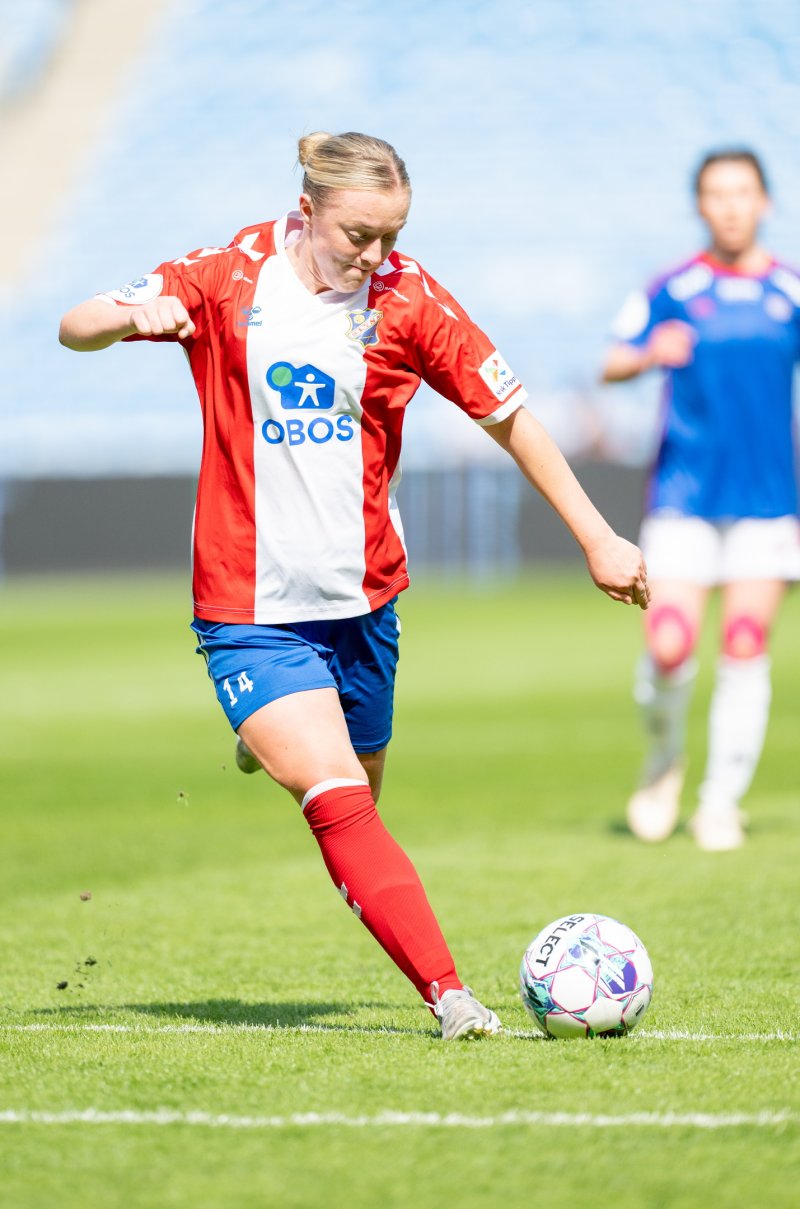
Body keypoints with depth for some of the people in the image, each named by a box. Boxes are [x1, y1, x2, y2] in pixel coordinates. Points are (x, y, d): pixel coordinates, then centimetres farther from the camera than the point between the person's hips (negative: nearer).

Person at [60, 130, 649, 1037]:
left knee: (356, 802, 14)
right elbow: (75, 328, -2)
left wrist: (597, 538, 6)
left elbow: (509, 418, 5)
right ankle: (448, 996, -20)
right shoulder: (232, 278, -6)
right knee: (340, 802, -18)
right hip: (249, 610, -3)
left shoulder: (407, 300, -3)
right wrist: (136, 315, -25)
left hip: (360, 600, 3)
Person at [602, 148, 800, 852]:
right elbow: (613, 365, -7)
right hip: (684, 497, -1)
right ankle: (665, 759, 17)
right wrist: (650, 355, -29)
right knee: (669, 648, -12)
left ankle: (722, 802, 8)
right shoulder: (672, 291, 2)